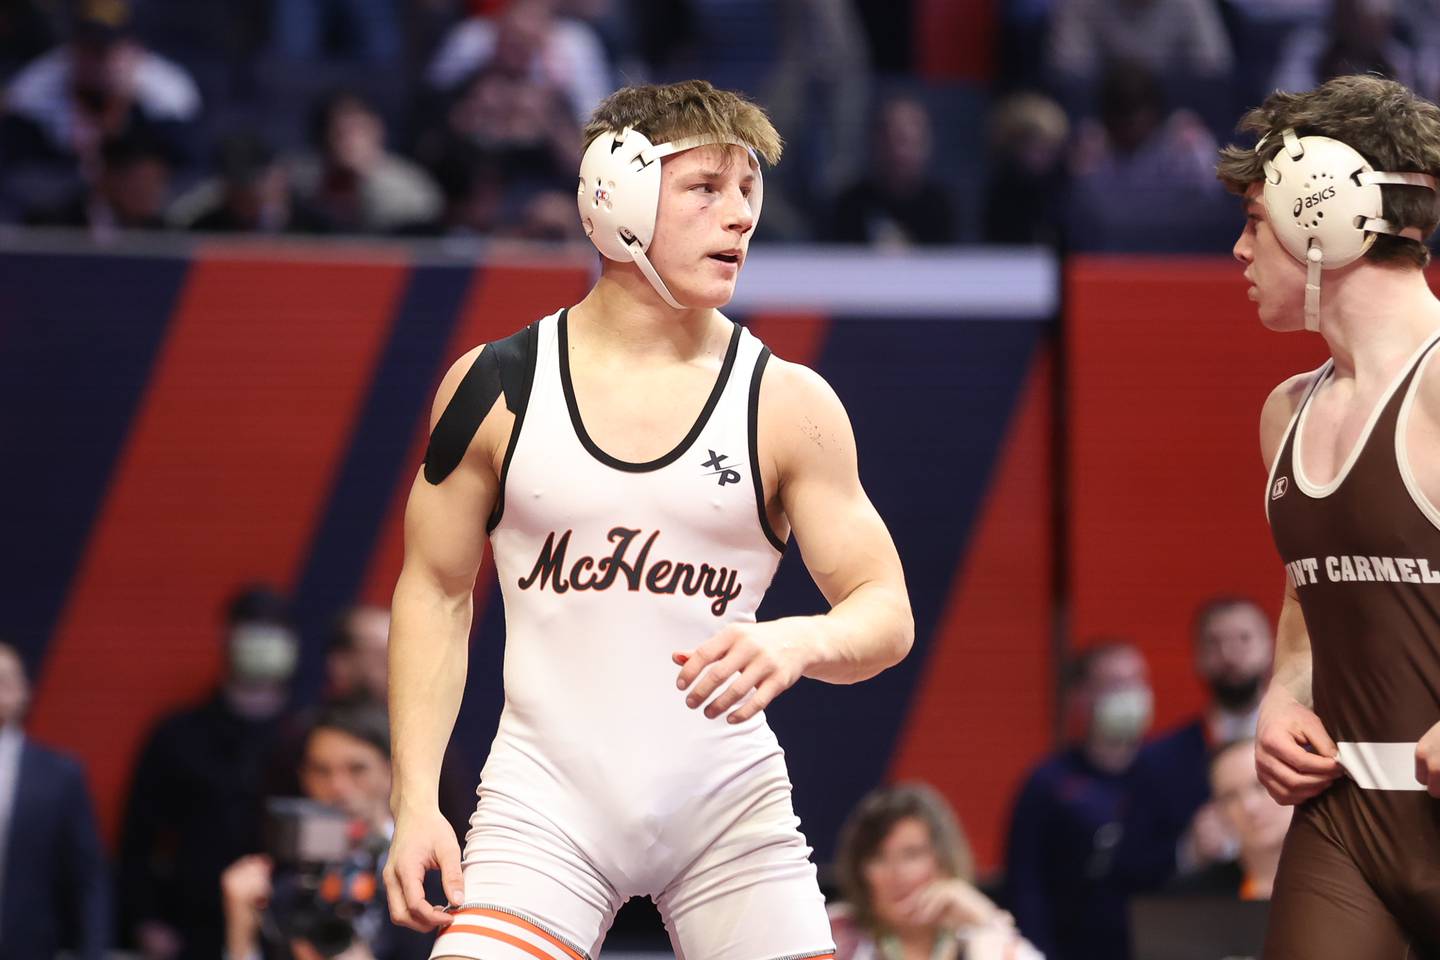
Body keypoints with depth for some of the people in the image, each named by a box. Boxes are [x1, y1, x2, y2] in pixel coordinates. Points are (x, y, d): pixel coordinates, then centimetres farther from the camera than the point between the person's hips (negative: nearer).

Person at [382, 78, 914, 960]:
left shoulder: (788, 406, 0)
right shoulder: (497, 386, 1)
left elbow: (886, 614, 0)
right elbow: (436, 593, 7)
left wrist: (796, 644, -24)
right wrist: (416, 803, -1)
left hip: (728, 805, 1)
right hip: (546, 799, -1)